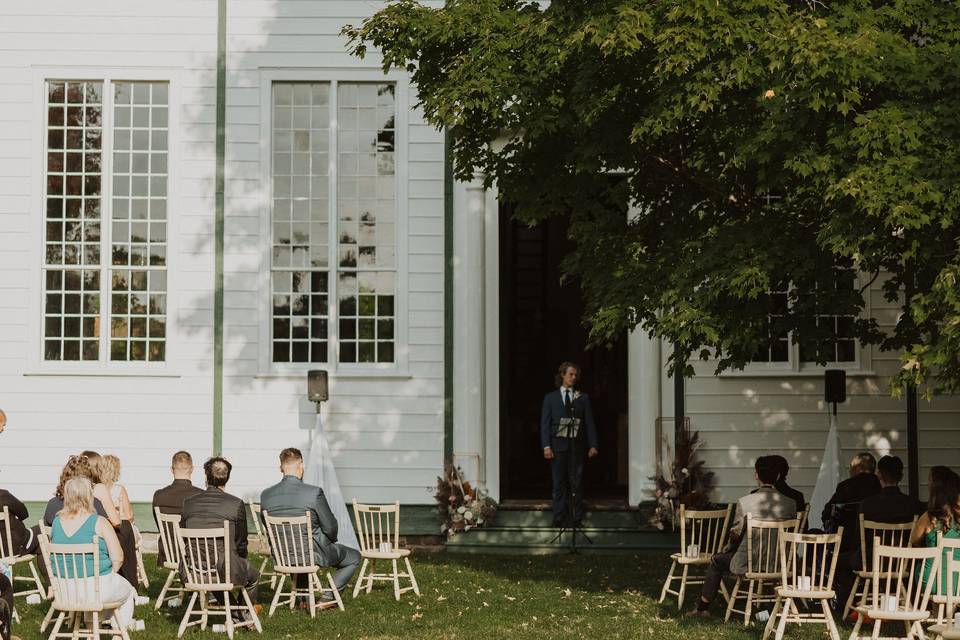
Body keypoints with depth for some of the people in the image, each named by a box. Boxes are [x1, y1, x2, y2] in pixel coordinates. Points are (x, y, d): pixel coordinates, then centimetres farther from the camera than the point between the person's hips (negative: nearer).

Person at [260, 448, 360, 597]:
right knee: (354, 557, 20)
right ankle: (327, 598, 14)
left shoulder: (265, 495, -8)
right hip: (314, 554, -5)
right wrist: (331, 540, 11)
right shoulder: (314, 493, -21)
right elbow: (330, 527, -12)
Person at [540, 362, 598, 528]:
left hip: (576, 446, 0)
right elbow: (545, 423, 4)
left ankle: (578, 519, 5)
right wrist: (546, 446, -8)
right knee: (559, 485, 2)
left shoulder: (582, 398, 12)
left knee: (576, 484, 0)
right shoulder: (550, 398, 9)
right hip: (558, 446, 0)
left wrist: (593, 445, -2)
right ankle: (559, 519, 6)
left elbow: (589, 423, 8)